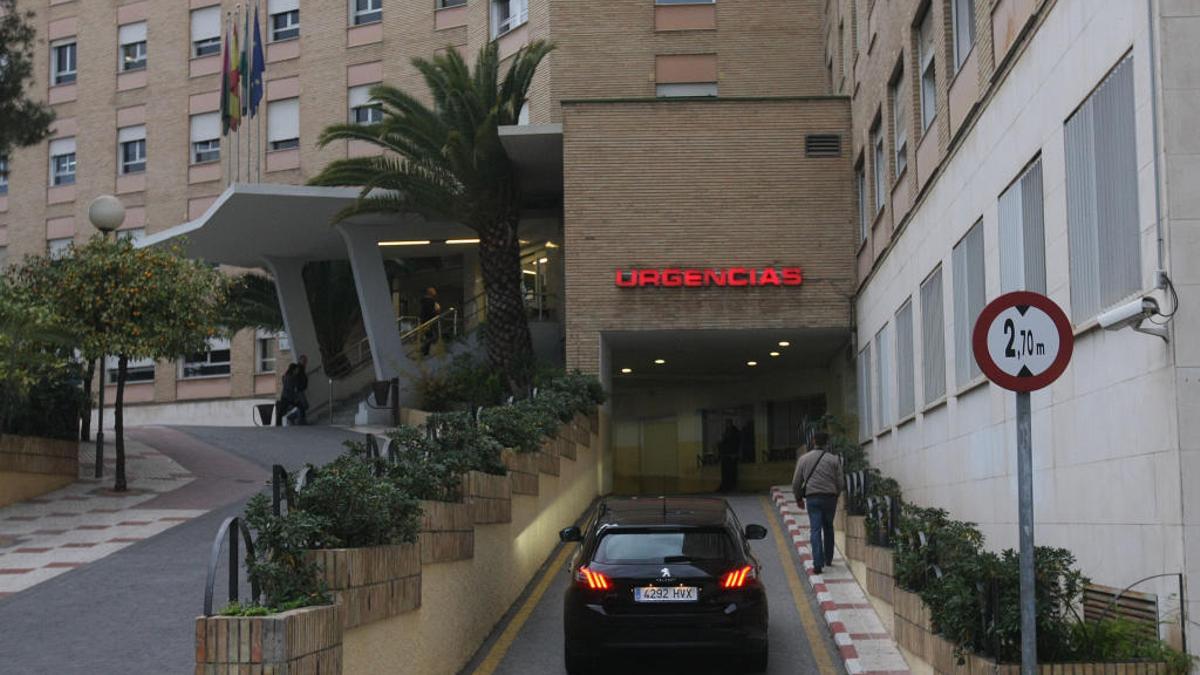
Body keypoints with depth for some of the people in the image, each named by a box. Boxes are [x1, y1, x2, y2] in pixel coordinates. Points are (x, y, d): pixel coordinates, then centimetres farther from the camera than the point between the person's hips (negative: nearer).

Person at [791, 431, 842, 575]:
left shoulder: (803, 459, 2)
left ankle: (818, 564, -14)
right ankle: (828, 559, 27)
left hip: (812, 498, -1)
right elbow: (840, 482, 1)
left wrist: (798, 498, 20)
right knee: (828, 528, 18)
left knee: (815, 530, -4)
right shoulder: (833, 459, 1)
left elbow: (796, 483, 5)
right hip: (830, 497, 1)